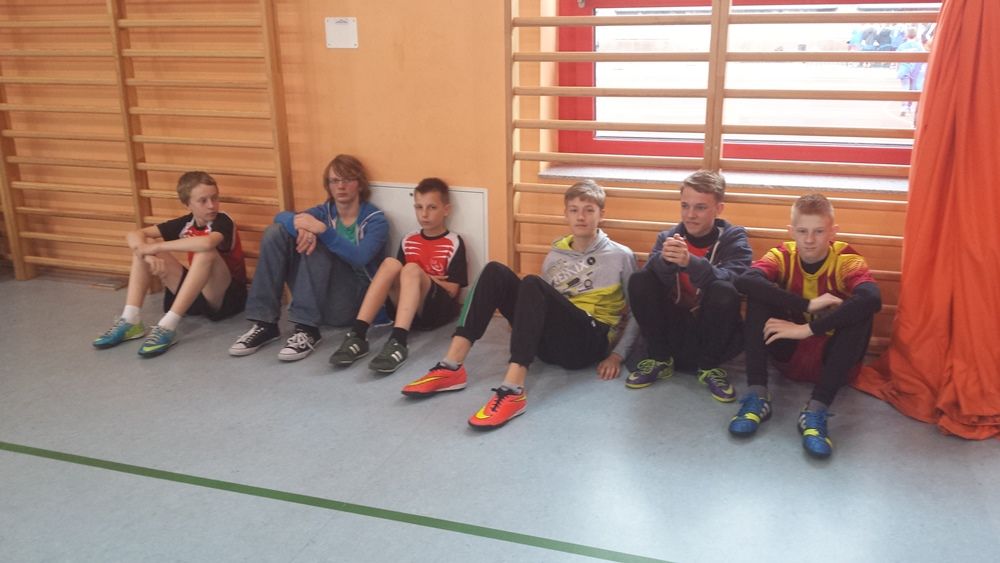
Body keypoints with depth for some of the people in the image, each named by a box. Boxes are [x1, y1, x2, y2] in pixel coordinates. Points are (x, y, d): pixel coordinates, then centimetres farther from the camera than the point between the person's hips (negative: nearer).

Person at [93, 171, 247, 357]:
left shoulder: (223, 221, -16)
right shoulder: (185, 223, 1)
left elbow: (206, 243, -41)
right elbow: (134, 235, -5)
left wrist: (157, 247, -31)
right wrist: (149, 254, -28)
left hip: (226, 297, -6)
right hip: (194, 292, 6)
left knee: (206, 252, -36)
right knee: (143, 244, -4)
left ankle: (168, 326, -36)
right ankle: (130, 321, -17)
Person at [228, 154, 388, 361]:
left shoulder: (376, 220, -4)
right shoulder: (325, 211, 10)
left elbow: (359, 258, -23)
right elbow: (281, 216, -8)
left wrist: (323, 230, -34)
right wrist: (300, 224, -31)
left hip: (350, 302, -5)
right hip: (316, 298, 5)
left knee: (314, 247, -27)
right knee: (275, 232, -10)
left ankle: (307, 329, -29)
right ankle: (264, 324, -16)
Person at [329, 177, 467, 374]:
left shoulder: (454, 244, 0)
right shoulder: (408, 241, 13)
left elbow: (452, 290, -5)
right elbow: (398, 279, 15)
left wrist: (422, 278, -5)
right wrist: (422, 280, -2)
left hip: (439, 309, -4)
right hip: (406, 307, 4)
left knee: (412, 269, -30)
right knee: (390, 263, -22)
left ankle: (398, 342, -48)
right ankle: (357, 335, -33)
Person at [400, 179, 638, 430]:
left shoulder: (621, 256, 4)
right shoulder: (555, 255, 16)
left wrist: (617, 354, -6)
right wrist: (523, 325, 5)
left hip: (589, 343, -5)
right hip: (549, 342, 5)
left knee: (532, 284, -31)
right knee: (495, 272, -12)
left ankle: (514, 390, -45)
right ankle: (452, 367, -23)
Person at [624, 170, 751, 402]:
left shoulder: (734, 237, -4)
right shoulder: (668, 237, 2)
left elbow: (733, 280, -25)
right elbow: (650, 277, -16)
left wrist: (690, 262, -42)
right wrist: (664, 259, -39)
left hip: (713, 336, -2)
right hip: (673, 333, 2)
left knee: (723, 290, -31)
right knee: (639, 281, -20)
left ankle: (710, 366, -7)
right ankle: (660, 359, -3)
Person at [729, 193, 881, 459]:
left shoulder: (846, 259, -16)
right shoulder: (783, 255, -11)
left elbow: (872, 298, -39)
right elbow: (744, 281, -33)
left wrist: (808, 329, -40)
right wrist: (808, 305, -38)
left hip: (831, 355, -1)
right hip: (788, 349, 2)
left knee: (861, 310, -30)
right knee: (758, 295, -21)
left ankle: (816, 410, -32)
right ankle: (757, 395, -25)